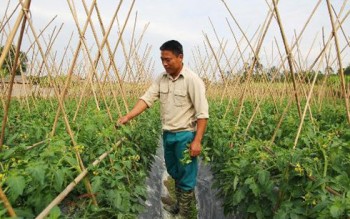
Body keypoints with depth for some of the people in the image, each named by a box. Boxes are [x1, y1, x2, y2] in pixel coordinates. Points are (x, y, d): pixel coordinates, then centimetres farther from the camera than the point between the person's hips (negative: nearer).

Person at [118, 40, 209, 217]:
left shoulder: (192, 80, -16)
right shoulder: (161, 79, 3)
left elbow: (202, 113, -17)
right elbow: (146, 99, -3)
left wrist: (197, 141, -21)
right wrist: (128, 116, -16)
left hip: (185, 135, -7)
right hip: (167, 134, 7)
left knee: (186, 177, 7)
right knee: (174, 174, 22)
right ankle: (178, 205, 42)